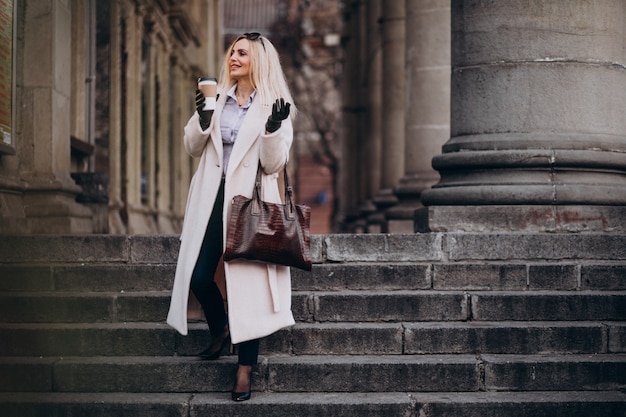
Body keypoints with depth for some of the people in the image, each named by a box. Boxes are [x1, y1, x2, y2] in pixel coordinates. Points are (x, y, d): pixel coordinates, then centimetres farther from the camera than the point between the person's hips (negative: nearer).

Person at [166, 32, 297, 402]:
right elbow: (194, 148, 8)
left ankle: (246, 367, 3)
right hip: (213, 198, 4)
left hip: (249, 201, -4)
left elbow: (274, 165, -7)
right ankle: (220, 330, 32)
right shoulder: (217, 97, 10)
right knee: (199, 276, 1)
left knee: (247, 280, -3)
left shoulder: (274, 106, -1)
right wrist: (202, 118, -10)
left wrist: (273, 129, -23)